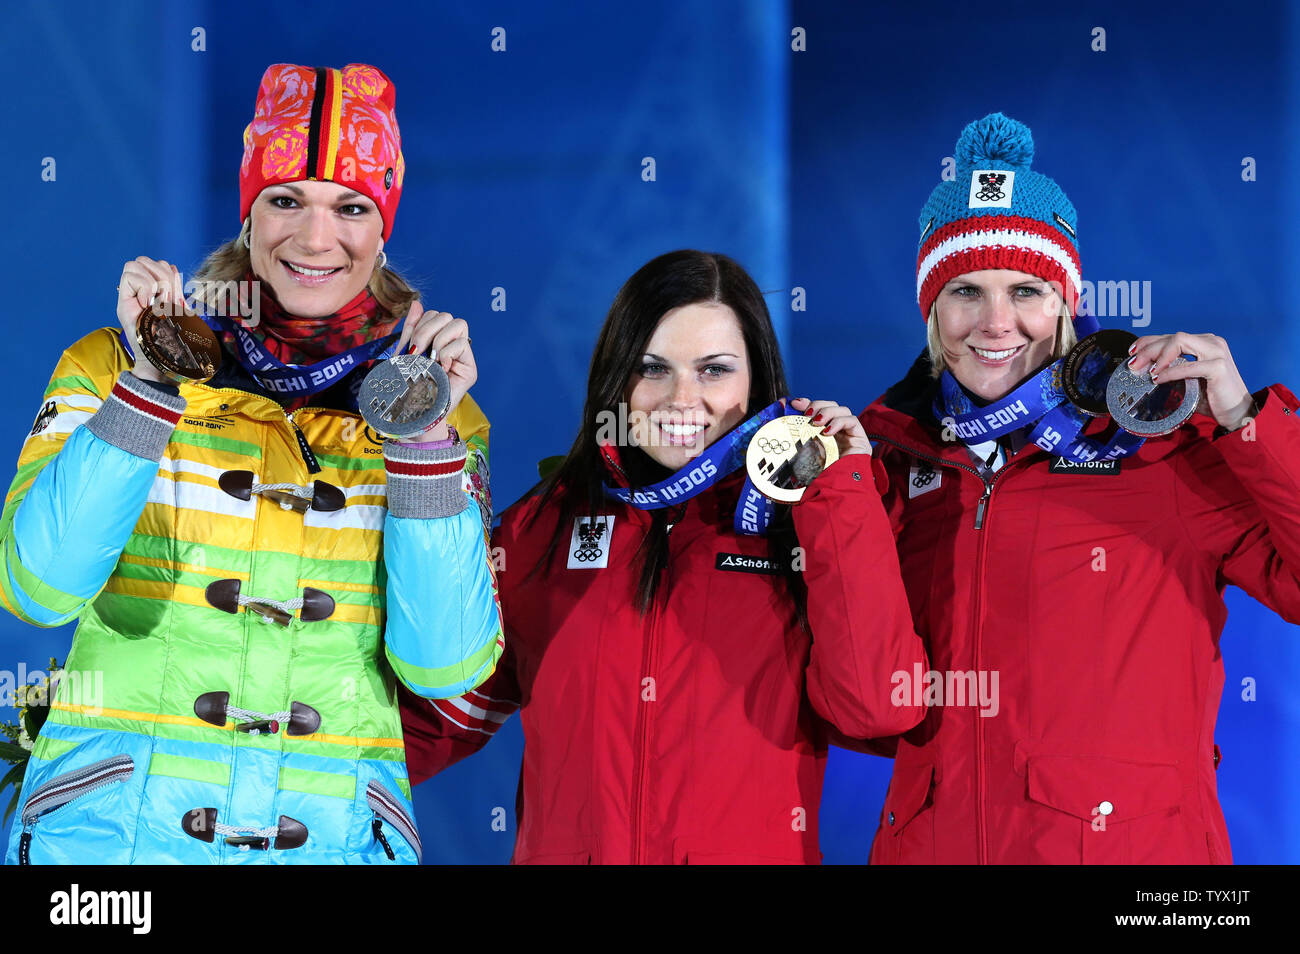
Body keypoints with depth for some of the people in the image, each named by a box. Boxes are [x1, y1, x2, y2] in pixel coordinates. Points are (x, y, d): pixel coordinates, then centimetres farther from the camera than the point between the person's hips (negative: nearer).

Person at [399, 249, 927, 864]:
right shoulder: (541, 527, 5)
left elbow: (876, 707, -15)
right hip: (564, 851, 2)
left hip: (756, 850, -1)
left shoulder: (801, 528, 0)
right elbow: (448, 714, 9)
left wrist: (843, 492, -13)